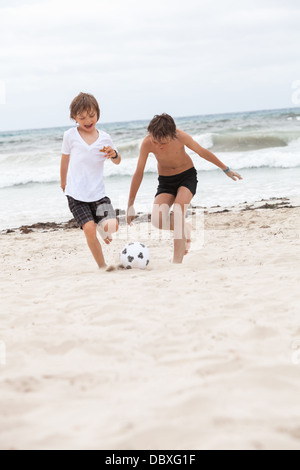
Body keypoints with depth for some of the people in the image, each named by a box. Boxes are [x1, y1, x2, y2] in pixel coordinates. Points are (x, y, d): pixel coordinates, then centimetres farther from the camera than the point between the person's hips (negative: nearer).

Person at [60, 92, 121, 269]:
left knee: (112, 226, -16)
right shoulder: (70, 135, 0)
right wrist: (64, 182, 26)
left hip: (98, 193, 1)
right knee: (89, 229, -16)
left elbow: (118, 161, 16)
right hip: (76, 194, -1)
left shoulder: (104, 138, 3)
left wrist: (113, 154, -8)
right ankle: (102, 266, -1)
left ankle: (103, 228, 22)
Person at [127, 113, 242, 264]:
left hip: (187, 176, -2)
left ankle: (177, 261, -29)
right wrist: (130, 205, -10)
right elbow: (138, 173, -14)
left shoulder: (180, 136, -27)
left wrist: (226, 169, 2)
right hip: (165, 181, 2)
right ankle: (184, 228, 14)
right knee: (158, 221, -20)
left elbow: (203, 152, -10)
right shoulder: (147, 143, -24)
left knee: (178, 208, -28)